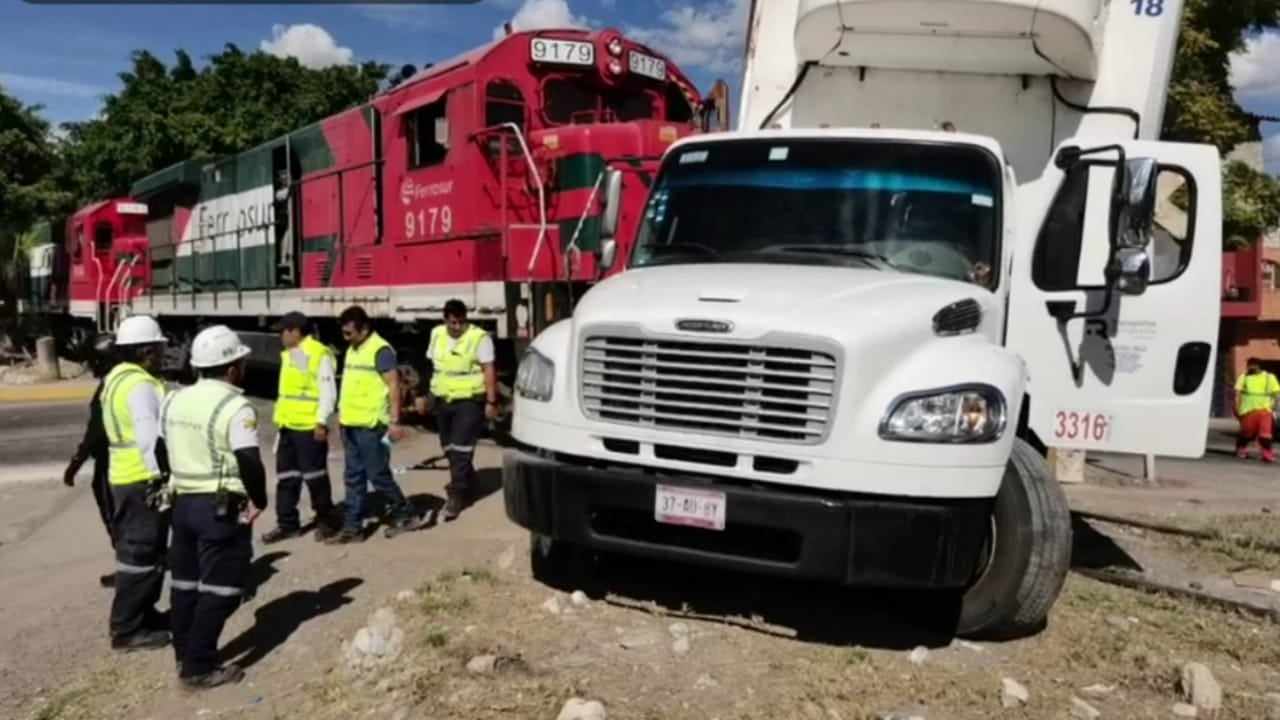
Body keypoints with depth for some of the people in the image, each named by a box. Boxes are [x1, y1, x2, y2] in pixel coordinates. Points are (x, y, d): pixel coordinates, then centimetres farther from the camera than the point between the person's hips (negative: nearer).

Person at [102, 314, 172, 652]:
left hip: (125, 477, 11)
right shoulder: (140, 384, -19)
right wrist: (161, 476, -20)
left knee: (138, 550, 19)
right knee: (141, 554, -3)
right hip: (144, 480, -11)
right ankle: (127, 629, 5)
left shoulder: (118, 378, 14)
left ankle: (143, 614, 30)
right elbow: (151, 438, -25)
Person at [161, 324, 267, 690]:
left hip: (182, 502, 8)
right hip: (222, 508, -8)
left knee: (185, 582, 18)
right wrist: (259, 499, -9)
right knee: (219, 588, 1)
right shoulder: (234, 406, -17)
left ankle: (184, 655, 31)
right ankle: (198, 668, 4)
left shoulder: (175, 400, 8)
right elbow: (250, 462, -23)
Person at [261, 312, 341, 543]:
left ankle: (327, 520, 16)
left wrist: (321, 422, -19)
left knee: (314, 476, 1)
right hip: (287, 426, 8)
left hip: (309, 427, -8)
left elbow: (328, 392, -15)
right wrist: (280, 418, 20)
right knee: (286, 477, 11)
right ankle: (287, 523, 20)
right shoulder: (288, 354, 15)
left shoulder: (319, 354, -12)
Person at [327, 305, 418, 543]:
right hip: (351, 424, 9)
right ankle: (352, 527, 16)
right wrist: (342, 413, 18)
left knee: (378, 475, 0)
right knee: (353, 478, 10)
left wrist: (394, 421, -19)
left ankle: (403, 513, 18)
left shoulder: (380, 350, -13)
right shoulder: (352, 350, 14)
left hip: (371, 425, -8)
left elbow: (393, 385, -16)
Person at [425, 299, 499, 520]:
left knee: (460, 448, -10)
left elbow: (488, 370, -12)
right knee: (449, 448, 15)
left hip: (470, 401, -6)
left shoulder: (479, 337, -11)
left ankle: (456, 494, -4)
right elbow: (434, 365, 15)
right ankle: (466, 480, 36)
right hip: (443, 400, 6)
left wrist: (491, 402, -15)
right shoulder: (436, 334, 6)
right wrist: (433, 393, 17)